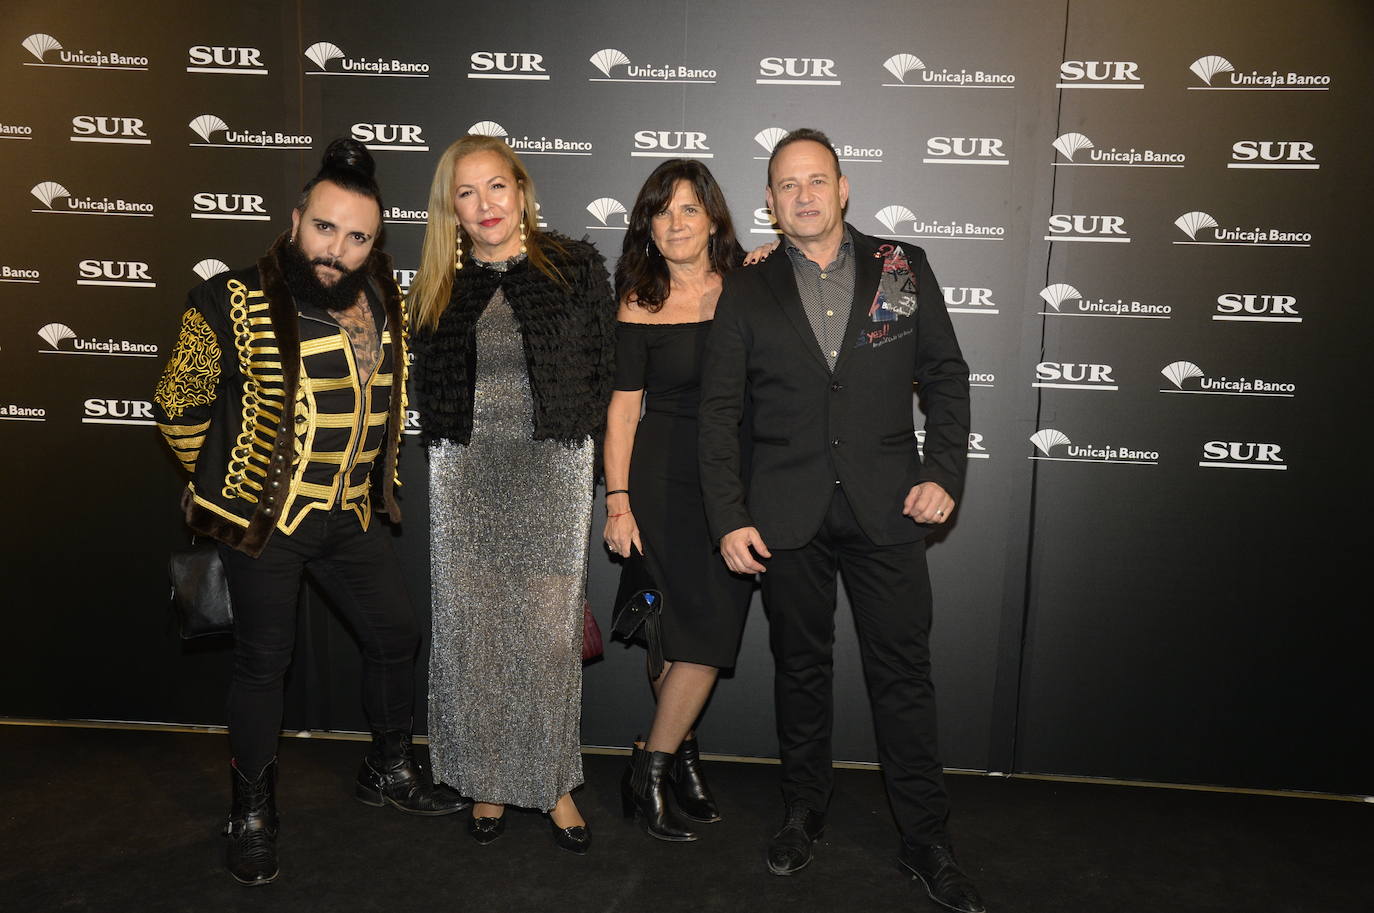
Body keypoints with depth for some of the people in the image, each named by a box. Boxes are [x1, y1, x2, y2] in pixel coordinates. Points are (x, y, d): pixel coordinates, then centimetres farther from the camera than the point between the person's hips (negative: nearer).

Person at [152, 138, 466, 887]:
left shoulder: (381, 300, 1)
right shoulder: (235, 302, -17)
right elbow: (178, 408, -6)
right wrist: (232, 489, 2)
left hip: (348, 515, 6)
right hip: (262, 518, -5)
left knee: (396, 634, 13)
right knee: (264, 660, 6)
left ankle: (389, 770, 35)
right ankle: (252, 810, 27)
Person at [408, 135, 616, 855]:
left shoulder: (575, 267, 2)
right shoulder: (439, 285, 9)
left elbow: (604, 370, 3)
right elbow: (427, 389, 15)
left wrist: (570, 439, 2)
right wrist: (452, 444, 7)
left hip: (553, 470, -2)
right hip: (465, 475, 2)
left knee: (549, 627, 1)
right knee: (472, 626, 5)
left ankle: (553, 781, 18)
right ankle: (487, 778, 22)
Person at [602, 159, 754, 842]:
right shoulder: (641, 304, -2)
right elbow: (623, 407, -2)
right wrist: (617, 500, -7)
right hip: (665, 479, -3)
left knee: (709, 628, 7)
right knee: (699, 627, -4)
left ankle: (667, 754, 26)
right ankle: (651, 772, 13)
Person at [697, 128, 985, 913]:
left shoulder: (903, 268, 6)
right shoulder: (747, 294, 5)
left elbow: (946, 376, 7)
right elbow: (720, 412, 4)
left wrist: (945, 473, -4)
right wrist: (728, 517, -3)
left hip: (887, 508, 0)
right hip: (789, 515, 1)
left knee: (904, 671, 5)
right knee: (801, 667, 13)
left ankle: (927, 840, 20)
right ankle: (806, 812, 31)